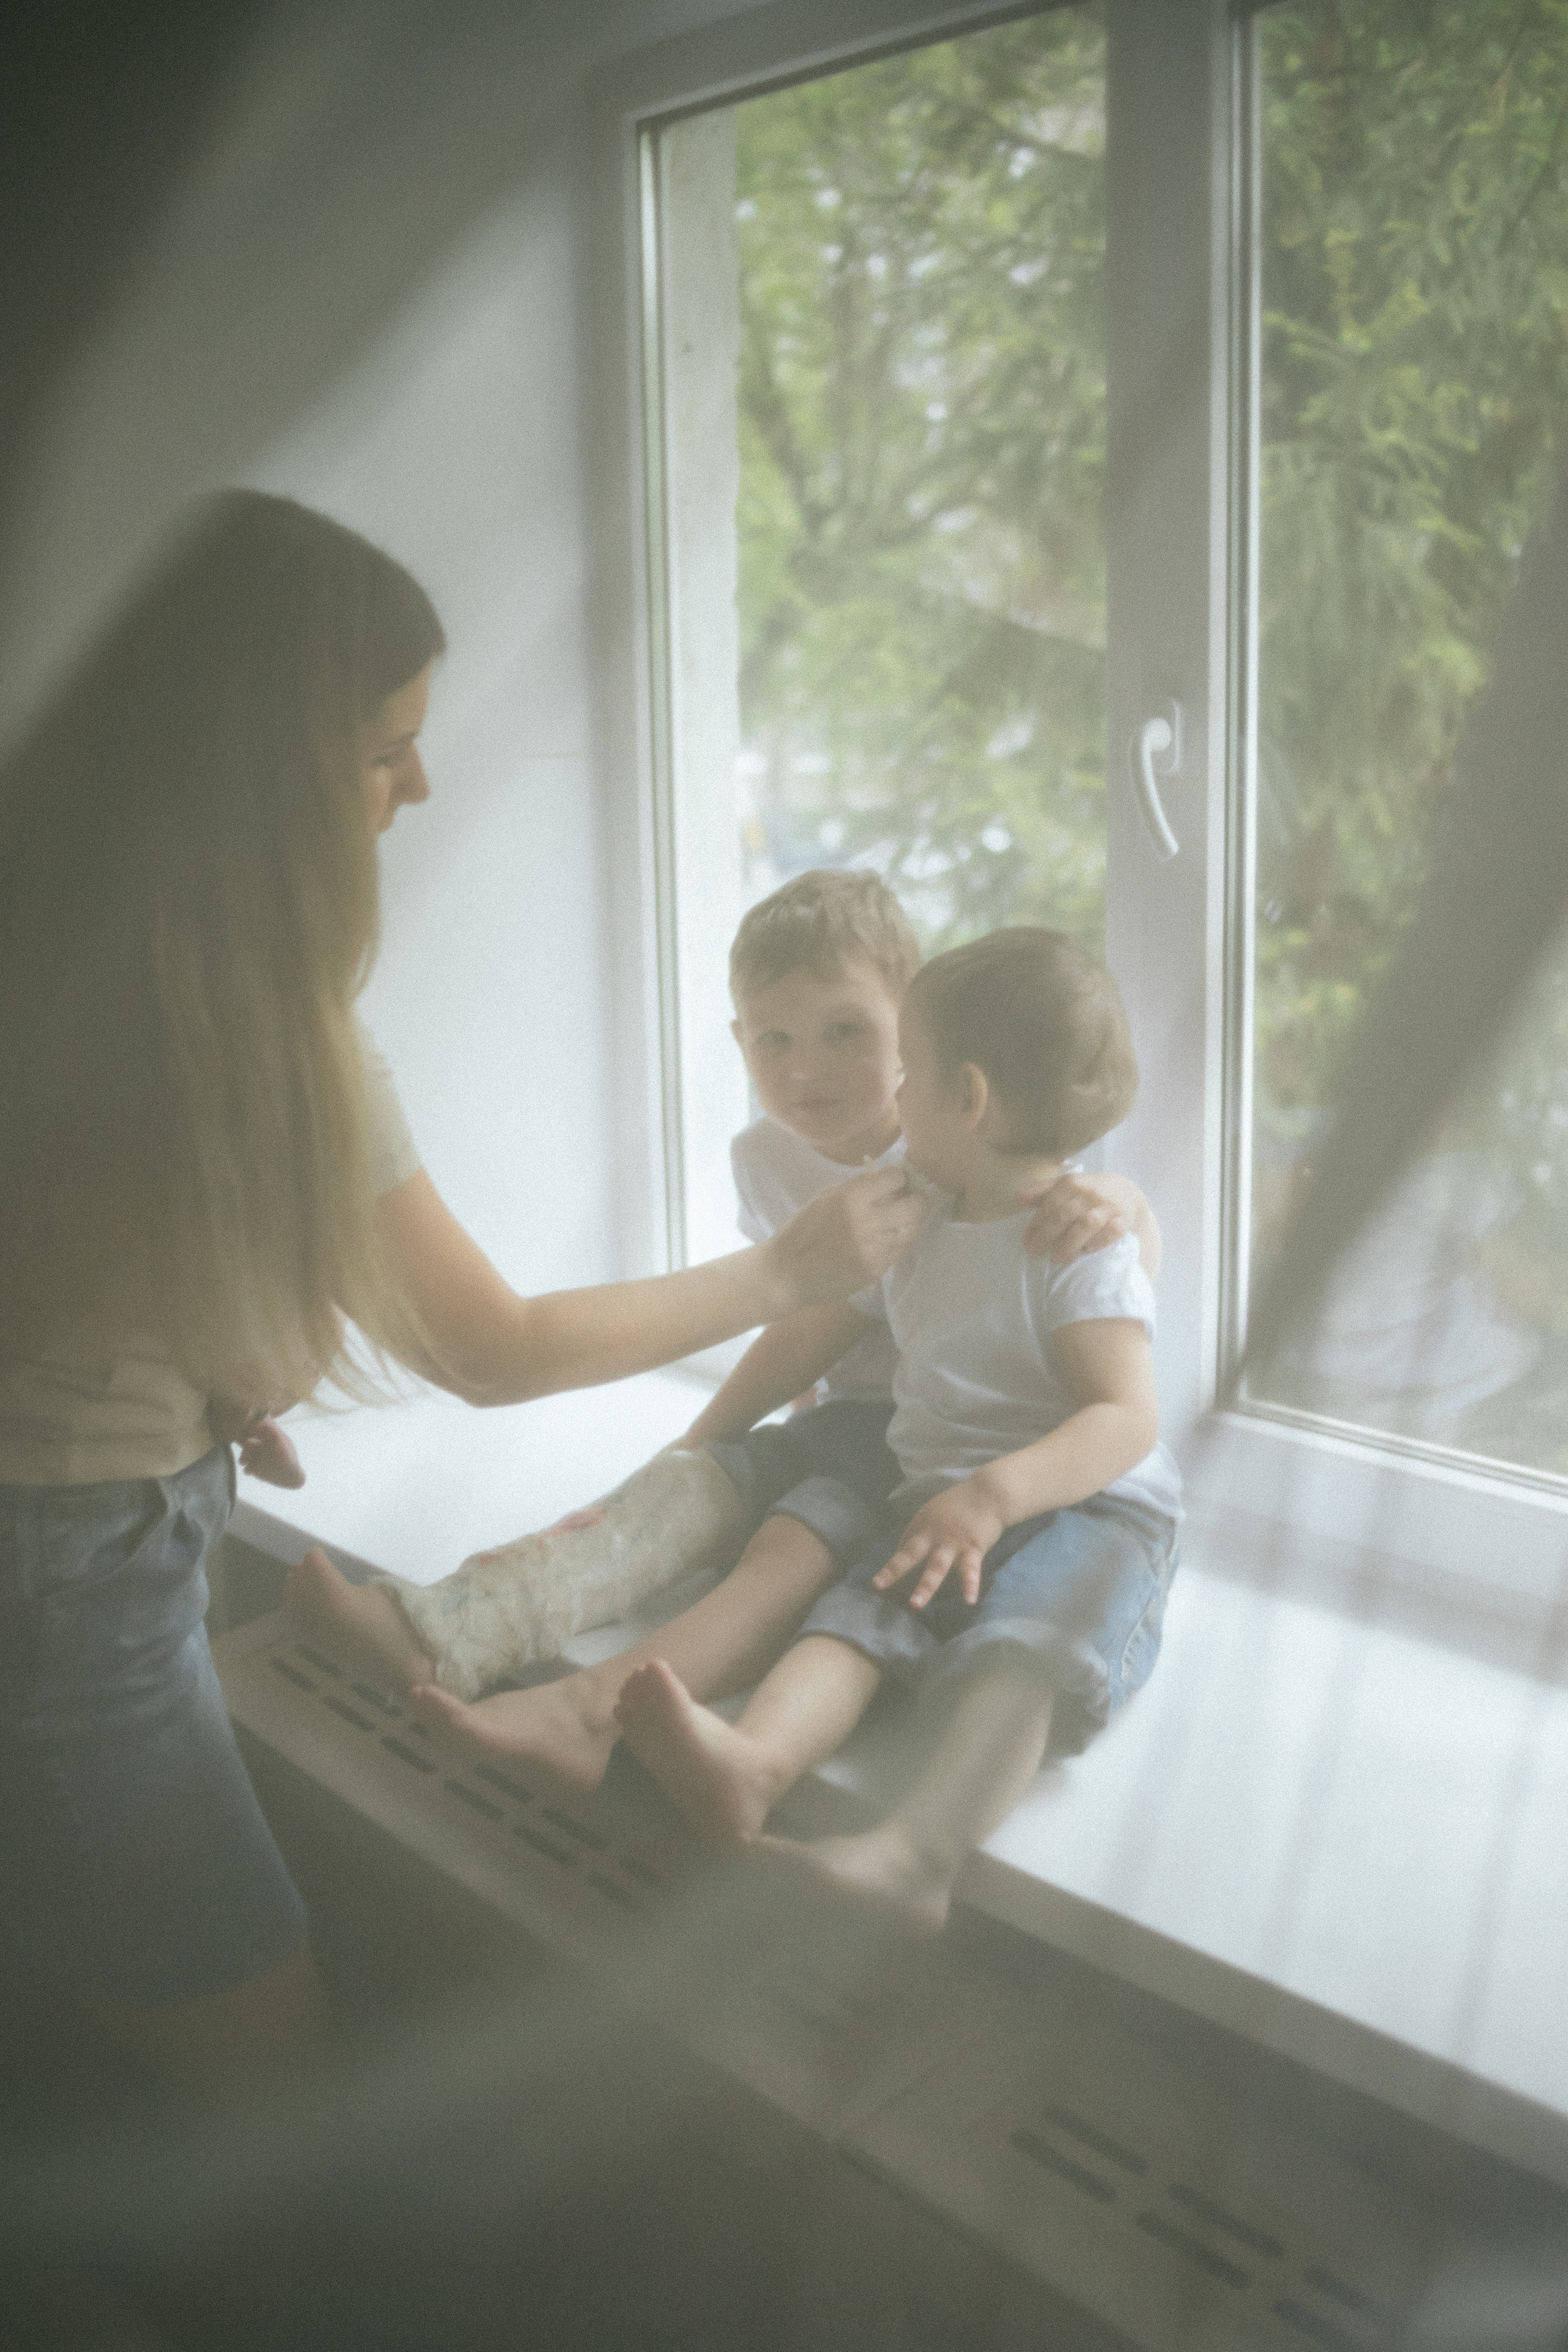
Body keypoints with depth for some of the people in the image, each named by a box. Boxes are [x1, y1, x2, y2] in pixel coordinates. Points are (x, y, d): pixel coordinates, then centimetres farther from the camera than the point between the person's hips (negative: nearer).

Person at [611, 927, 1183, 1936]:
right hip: (943, 1495, 6)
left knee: (1022, 1652, -35)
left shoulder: (1082, 1242, -8)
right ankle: (752, 1766, -52)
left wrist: (997, 1493, -32)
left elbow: (1127, 1417, -19)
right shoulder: (916, 1234, 17)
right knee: (855, 1613, -25)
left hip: (1089, 1506, -6)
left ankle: (915, 1855, -56)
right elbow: (816, 1333, 28)